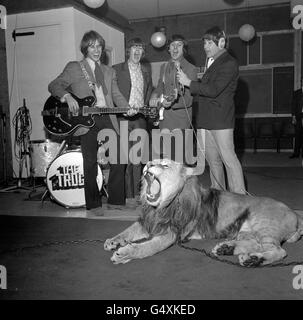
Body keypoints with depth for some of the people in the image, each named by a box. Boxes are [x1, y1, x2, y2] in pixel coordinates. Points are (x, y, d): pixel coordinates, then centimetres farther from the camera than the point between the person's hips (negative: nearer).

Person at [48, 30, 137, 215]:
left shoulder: (109, 72, 21)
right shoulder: (74, 68, 9)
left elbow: (116, 94, 12)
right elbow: (54, 86, 3)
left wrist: (127, 108, -7)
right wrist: (67, 96, -16)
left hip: (108, 118, 4)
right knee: (90, 162, -1)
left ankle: (117, 200, 12)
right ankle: (94, 204, 12)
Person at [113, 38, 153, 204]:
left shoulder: (146, 70, 17)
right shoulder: (116, 69, 3)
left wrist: (145, 105, 13)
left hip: (140, 117, 4)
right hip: (123, 117, -4)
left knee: (138, 156, 5)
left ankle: (137, 192, 14)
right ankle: (127, 193, 0)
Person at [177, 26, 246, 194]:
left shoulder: (229, 64, -9)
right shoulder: (210, 61, 18)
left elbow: (213, 90, -18)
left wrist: (189, 83, -12)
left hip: (221, 120, -8)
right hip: (206, 120, 8)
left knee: (228, 158, -6)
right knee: (212, 160, 12)